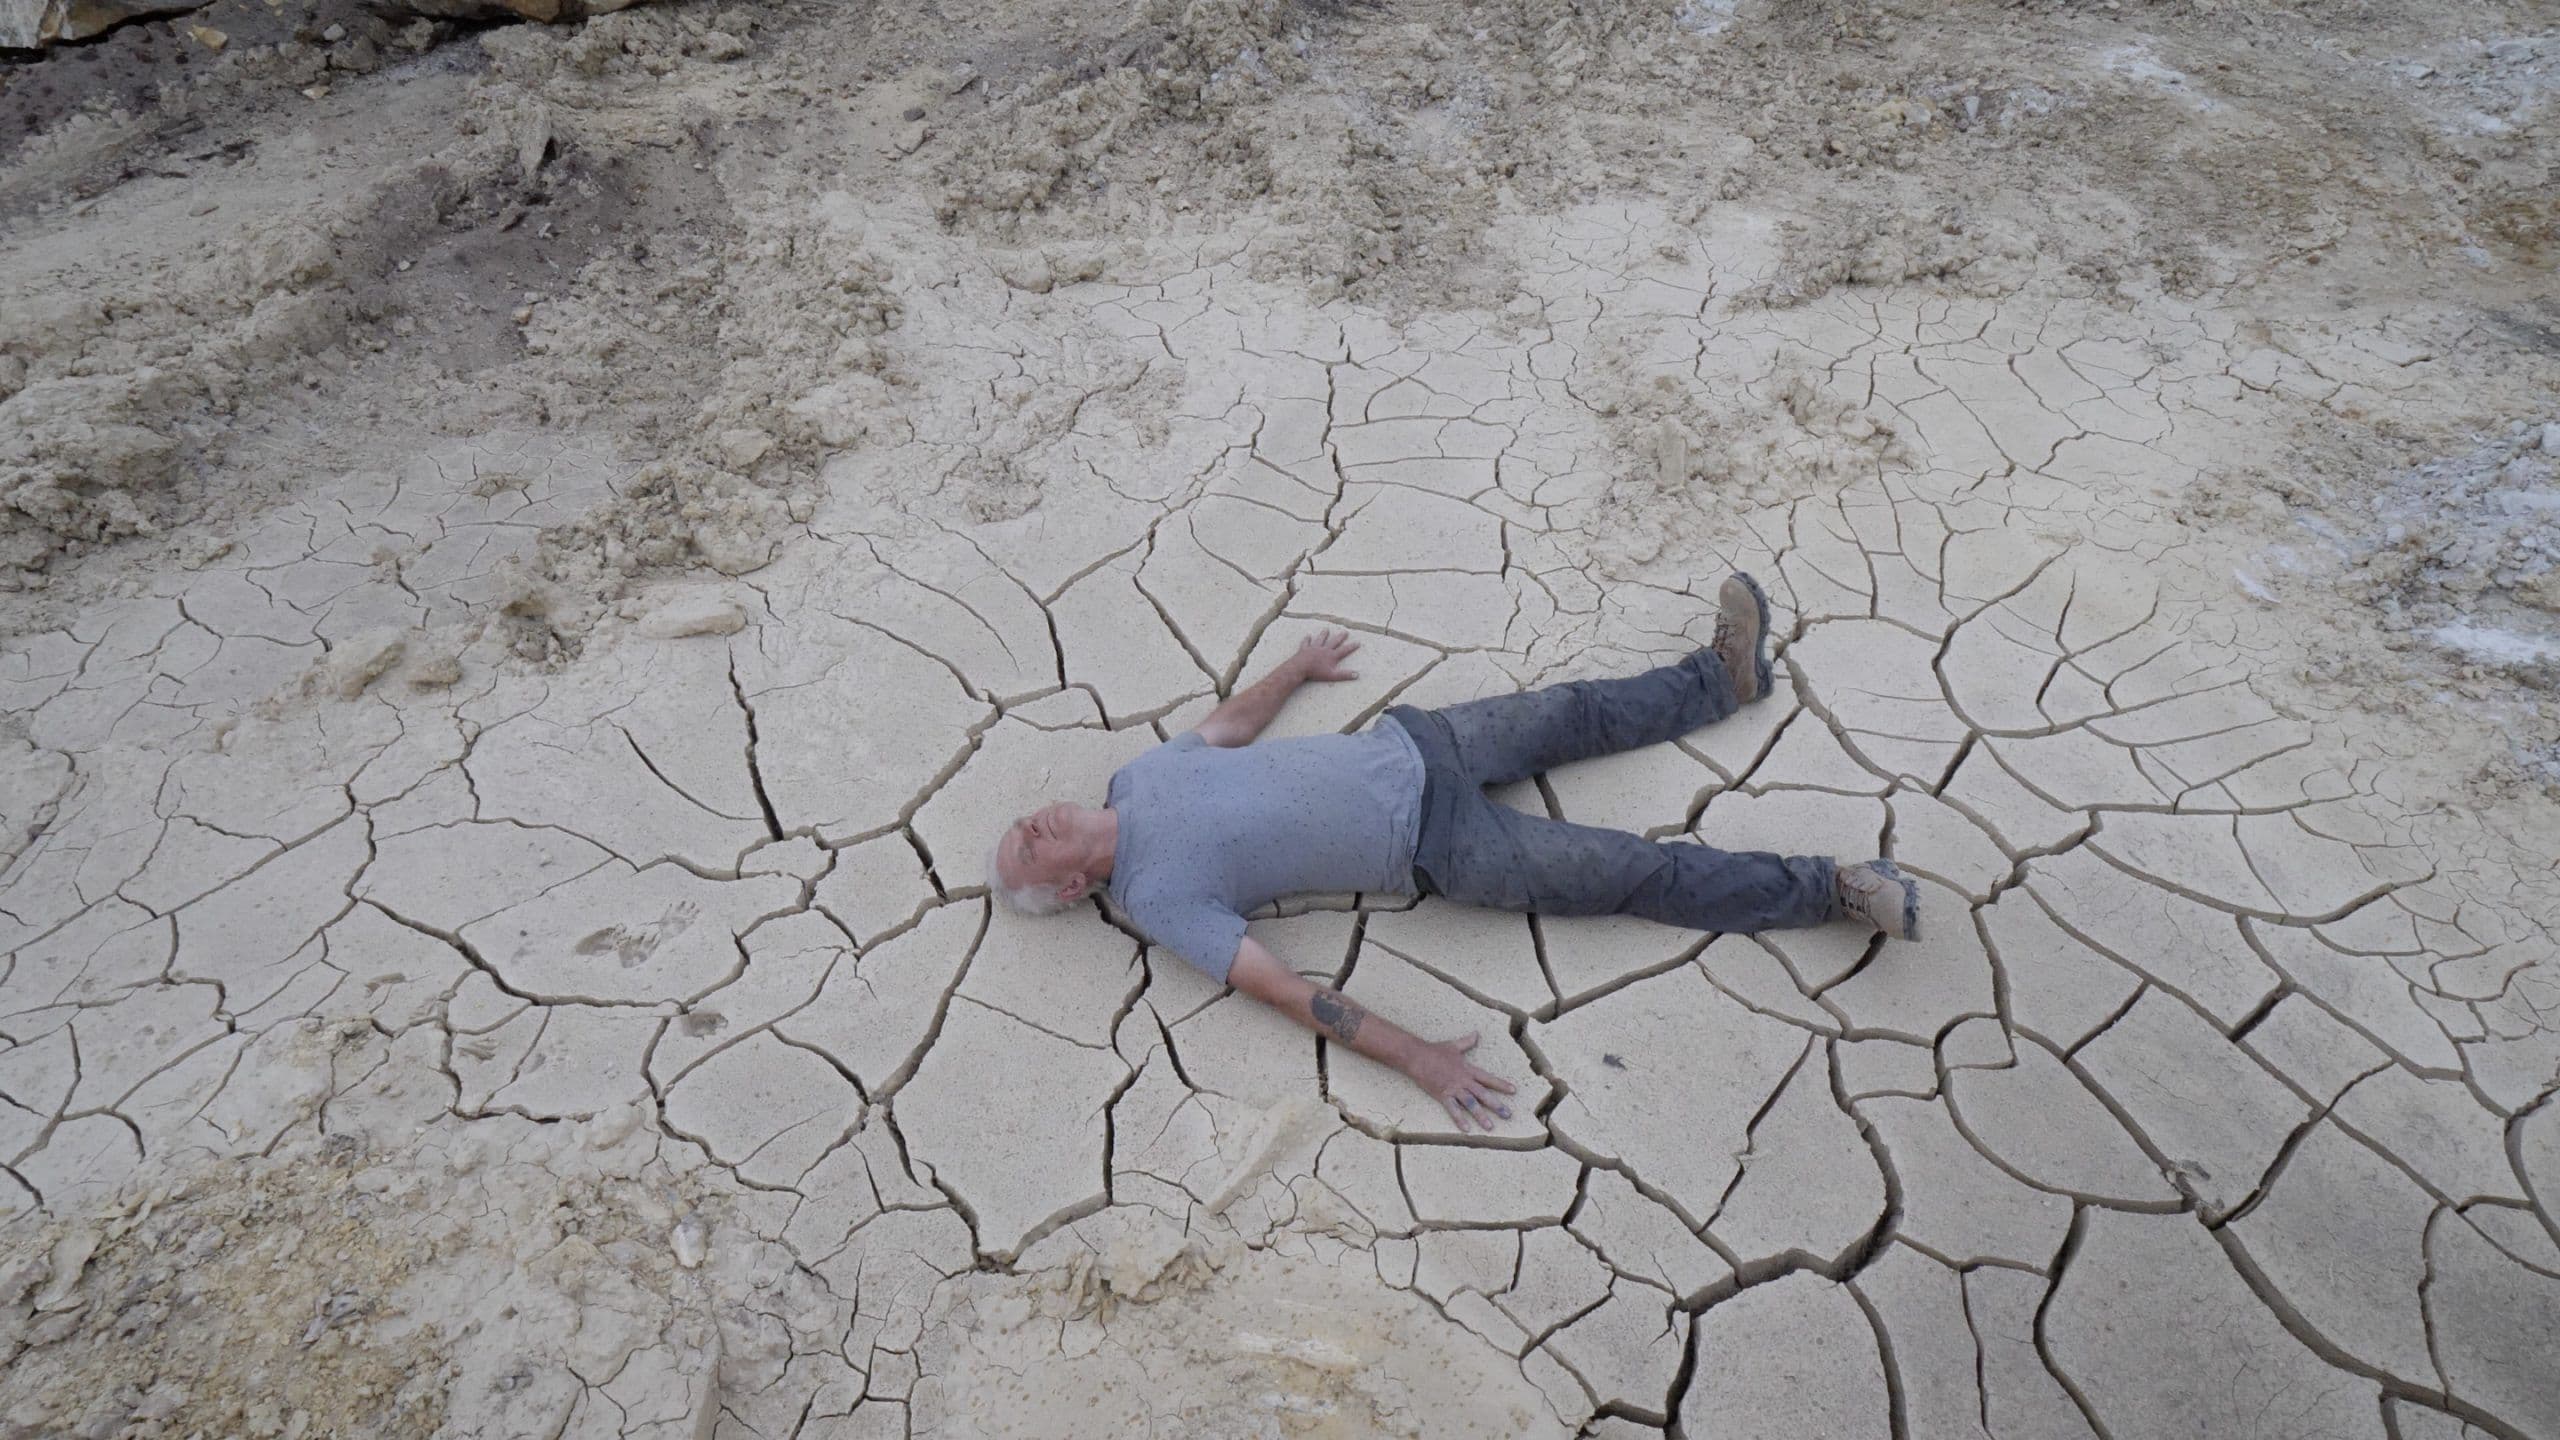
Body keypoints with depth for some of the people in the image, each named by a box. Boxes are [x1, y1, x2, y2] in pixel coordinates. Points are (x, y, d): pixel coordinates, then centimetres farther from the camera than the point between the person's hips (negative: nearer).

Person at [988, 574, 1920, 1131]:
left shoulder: (1136, 774, 3)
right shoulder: (1159, 901, -15)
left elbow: (1229, 724, 22)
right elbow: (1288, 993, -20)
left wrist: (1298, 667, 32)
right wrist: (1415, 1059, -26)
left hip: (1408, 747, 6)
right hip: (1439, 850, -6)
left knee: (1577, 715, 11)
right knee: (1635, 876, -6)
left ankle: (1726, 677, 34)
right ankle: (1823, 892, 7)